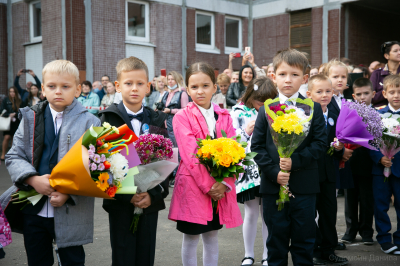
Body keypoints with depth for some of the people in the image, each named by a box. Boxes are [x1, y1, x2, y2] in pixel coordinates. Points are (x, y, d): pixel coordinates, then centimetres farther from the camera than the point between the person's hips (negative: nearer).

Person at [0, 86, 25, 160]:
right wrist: (9, 115, -16)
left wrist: (15, 114, -8)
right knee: (7, 137, -12)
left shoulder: (20, 101, 6)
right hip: (8, 121, -2)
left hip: (16, 122, 2)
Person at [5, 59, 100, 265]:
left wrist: (69, 193, -21)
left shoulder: (89, 123, -5)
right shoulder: (31, 118, 5)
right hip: (34, 210, 3)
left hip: (71, 213, -3)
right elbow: (14, 156, 2)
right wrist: (34, 179, -15)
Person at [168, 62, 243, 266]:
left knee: (212, 237, 15)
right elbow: (190, 156, -14)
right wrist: (208, 186, -17)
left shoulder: (224, 116, 7)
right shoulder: (182, 117, -6)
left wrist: (224, 183, -13)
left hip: (220, 188, 4)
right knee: (190, 238, 7)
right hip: (193, 186, -4)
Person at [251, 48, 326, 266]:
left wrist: (295, 161, -18)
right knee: (276, 240, 11)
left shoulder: (314, 109, 2)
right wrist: (273, 172, -13)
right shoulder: (265, 110, 3)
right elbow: (257, 146, 0)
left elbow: (320, 143, -5)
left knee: (304, 241, 9)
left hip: (304, 185, 0)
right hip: (273, 184, 1)